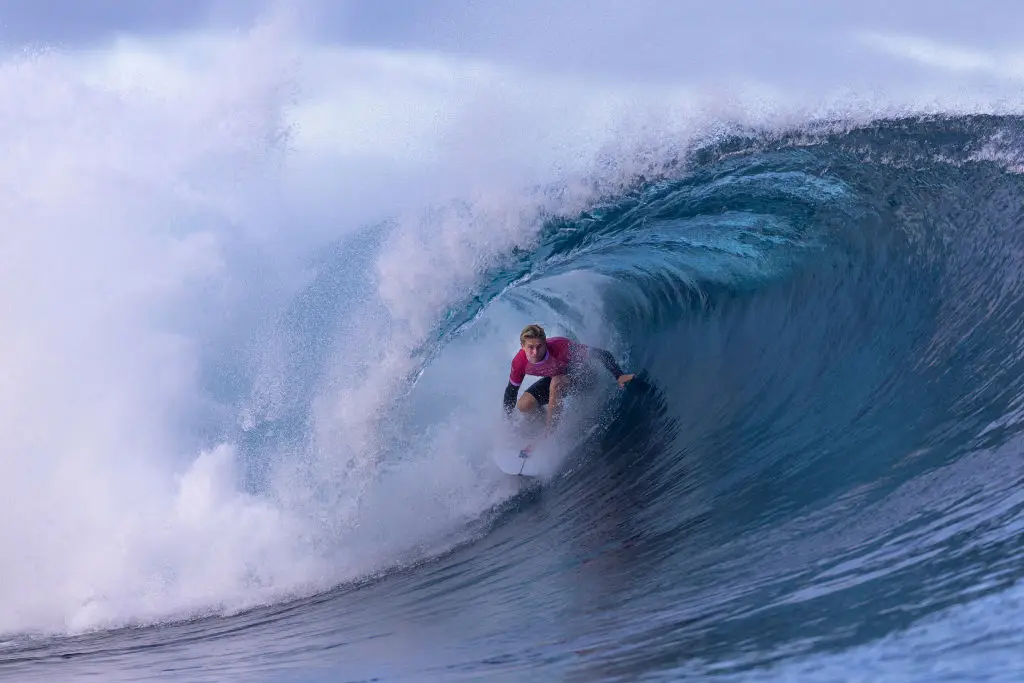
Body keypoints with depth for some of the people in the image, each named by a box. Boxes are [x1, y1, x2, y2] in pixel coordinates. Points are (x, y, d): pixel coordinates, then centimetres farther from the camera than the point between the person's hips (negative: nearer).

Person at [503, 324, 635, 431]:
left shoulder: (561, 347, -38)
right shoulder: (519, 363, -24)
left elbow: (602, 354, -34)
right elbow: (511, 390, -4)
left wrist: (619, 376, -45)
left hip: (581, 374, -5)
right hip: (556, 378, 5)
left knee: (556, 384, -37)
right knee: (524, 405, -14)